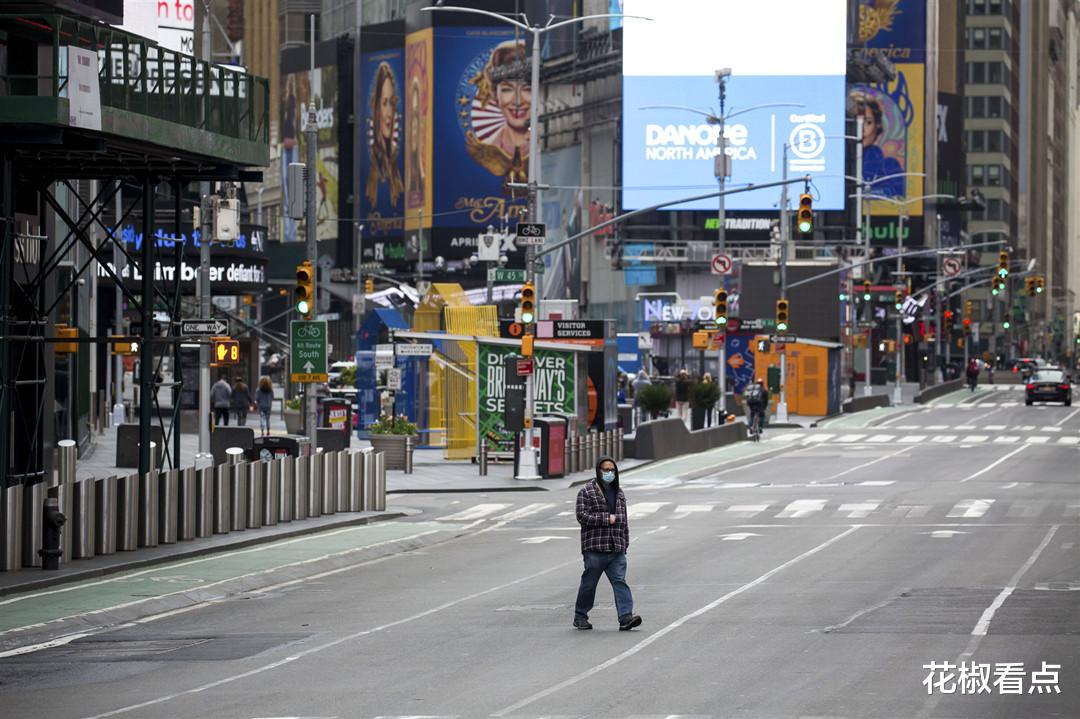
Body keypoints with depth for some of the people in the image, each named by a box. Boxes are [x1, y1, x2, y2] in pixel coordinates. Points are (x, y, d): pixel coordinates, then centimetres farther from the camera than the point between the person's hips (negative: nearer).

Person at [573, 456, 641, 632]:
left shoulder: (618, 493, 18)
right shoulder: (587, 492, -2)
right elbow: (582, 516, -13)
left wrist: (625, 543, 17)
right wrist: (607, 519, -14)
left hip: (616, 550, 4)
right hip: (594, 548, -4)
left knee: (620, 581, -8)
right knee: (589, 584, 4)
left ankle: (625, 617, -16)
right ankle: (580, 616, 18)